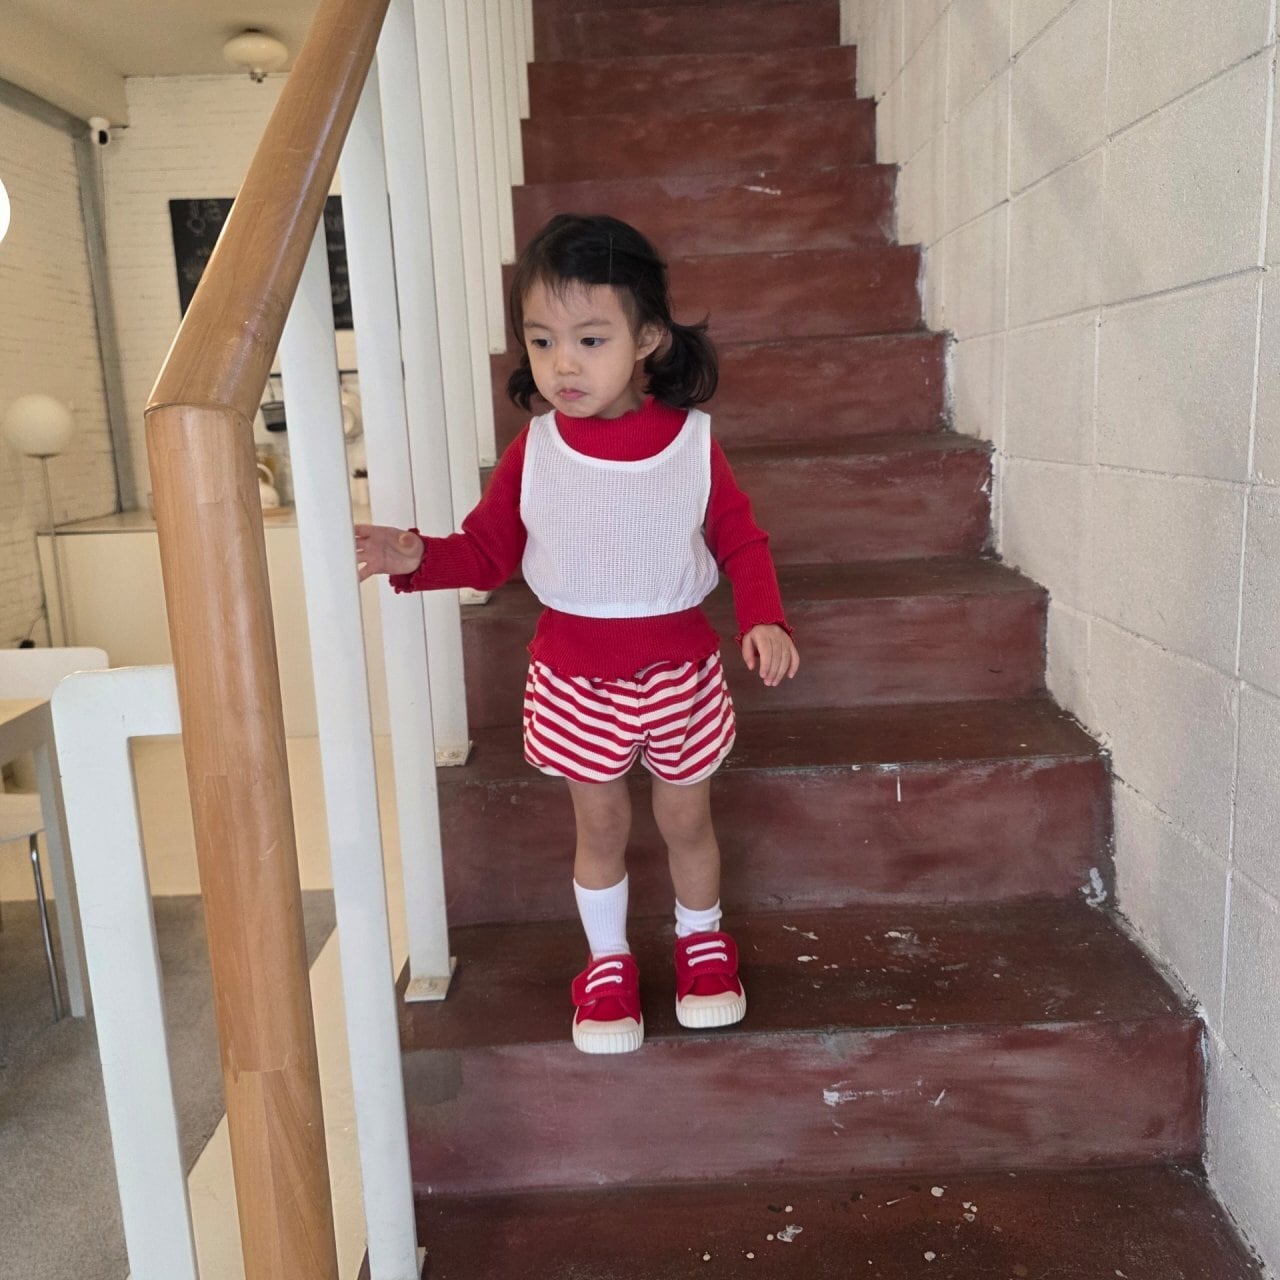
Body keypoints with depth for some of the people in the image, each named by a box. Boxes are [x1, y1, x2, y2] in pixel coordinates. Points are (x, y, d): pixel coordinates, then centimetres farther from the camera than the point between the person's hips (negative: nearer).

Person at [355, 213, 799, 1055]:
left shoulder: (693, 441, -10)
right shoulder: (534, 451, -7)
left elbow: (741, 540, -2)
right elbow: (489, 550, 0)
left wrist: (764, 619, -17)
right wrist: (418, 556, -18)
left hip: (679, 667, 0)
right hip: (577, 676, 1)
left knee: (686, 818, 17)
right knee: (601, 825, 14)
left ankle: (702, 939, 44)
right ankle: (608, 962, 37)